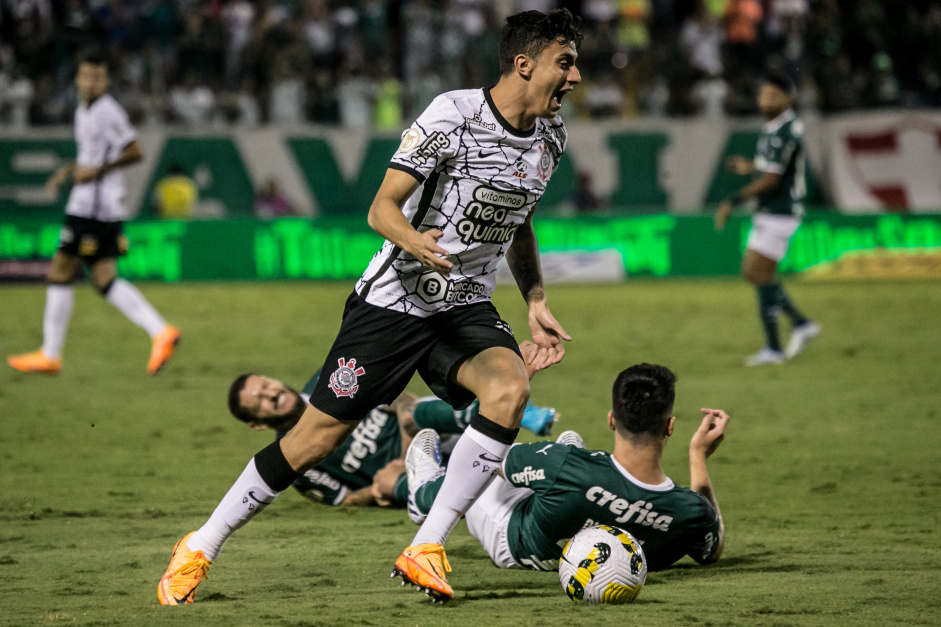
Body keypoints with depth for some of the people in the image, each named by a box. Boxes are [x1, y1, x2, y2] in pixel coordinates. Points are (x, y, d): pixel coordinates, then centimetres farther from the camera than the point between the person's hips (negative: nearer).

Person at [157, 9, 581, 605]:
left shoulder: (550, 135, 4)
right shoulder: (454, 114, -17)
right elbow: (382, 208, -17)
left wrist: (537, 304, 11)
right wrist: (416, 241, -38)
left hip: (467, 309, 5)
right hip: (393, 301, -5)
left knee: (510, 389, -27)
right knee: (317, 437, -4)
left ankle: (426, 550, -20)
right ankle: (200, 548, 15)